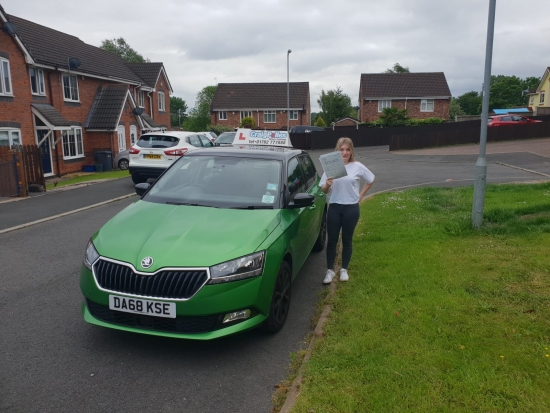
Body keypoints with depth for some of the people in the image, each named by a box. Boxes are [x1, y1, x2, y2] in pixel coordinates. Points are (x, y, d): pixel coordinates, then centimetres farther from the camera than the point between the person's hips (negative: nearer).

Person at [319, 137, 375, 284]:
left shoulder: (358, 167, -3)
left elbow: (371, 180, 12)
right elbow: (323, 190, 0)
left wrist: (361, 195, 7)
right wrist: (327, 185, -23)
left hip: (351, 208, 0)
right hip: (334, 207, 1)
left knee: (347, 240, 9)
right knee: (332, 240, 4)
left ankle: (344, 270, 25)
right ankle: (330, 270, 17)